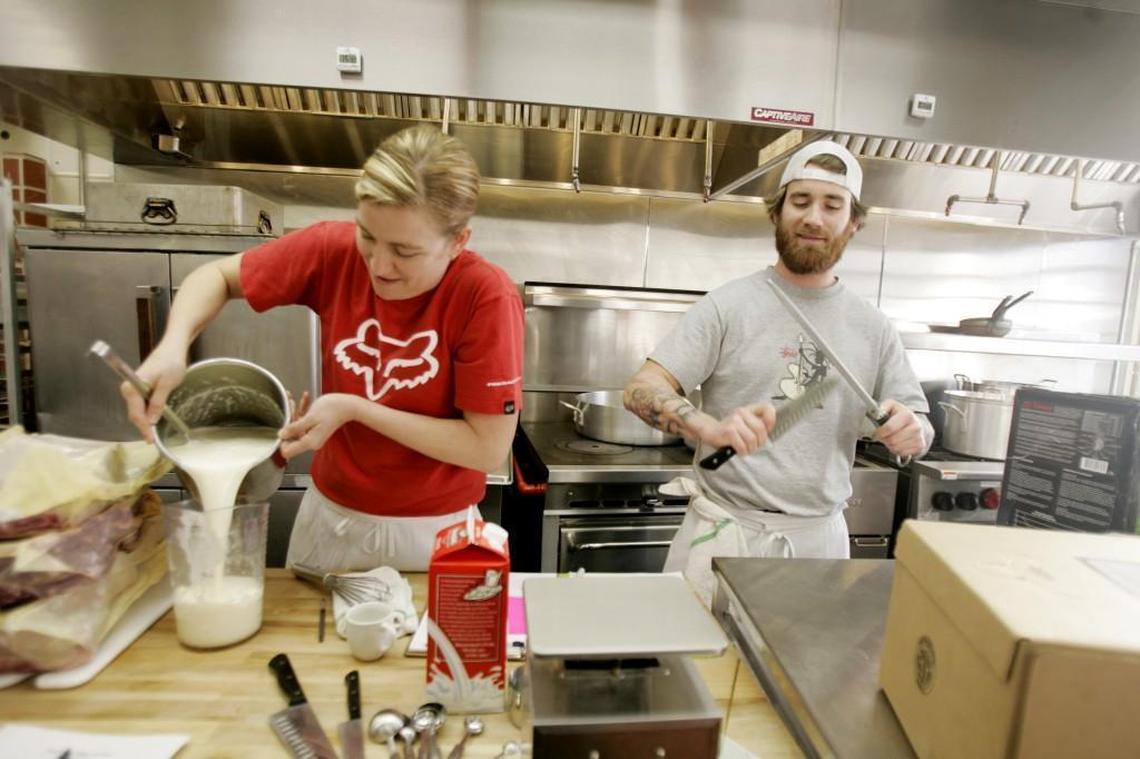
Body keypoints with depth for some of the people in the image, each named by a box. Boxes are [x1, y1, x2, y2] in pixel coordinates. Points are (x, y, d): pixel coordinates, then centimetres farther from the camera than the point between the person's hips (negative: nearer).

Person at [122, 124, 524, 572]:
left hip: (432, 531, -3)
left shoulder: (487, 298, -25)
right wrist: (173, 346, -19)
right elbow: (218, 276, 1)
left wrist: (355, 409, -23)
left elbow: (489, 449, -23)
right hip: (330, 511, 4)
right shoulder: (335, 249, -15)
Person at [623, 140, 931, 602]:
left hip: (820, 538, 4)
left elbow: (918, 429, 11)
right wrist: (711, 428, -33)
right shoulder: (728, 305, -8)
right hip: (724, 532, -3)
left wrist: (911, 433, -14)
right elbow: (641, 390, -14)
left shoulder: (873, 327, 4)